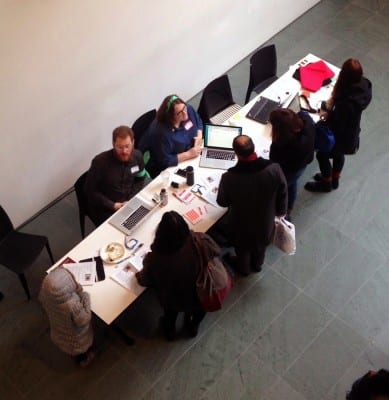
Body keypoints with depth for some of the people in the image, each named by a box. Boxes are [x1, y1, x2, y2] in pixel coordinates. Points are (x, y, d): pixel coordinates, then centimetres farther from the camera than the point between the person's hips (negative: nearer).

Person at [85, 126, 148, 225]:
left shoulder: (137, 156, -6)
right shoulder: (100, 162, -21)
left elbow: (140, 180, 8)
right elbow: (90, 191, -13)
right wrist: (113, 206, -18)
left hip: (128, 203, 5)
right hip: (103, 208, -4)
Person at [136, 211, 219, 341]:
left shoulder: (155, 259, -35)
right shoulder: (199, 241, -34)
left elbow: (145, 281, -13)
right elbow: (216, 251, -10)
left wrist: (139, 275, 10)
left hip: (173, 303, 0)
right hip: (199, 297, 1)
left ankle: (170, 330, 63)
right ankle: (193, 326, 60)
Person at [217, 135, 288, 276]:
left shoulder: (229, 177, -36)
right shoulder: (274, 169, -31)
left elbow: (222, 202, -15)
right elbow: (282, 194, -12)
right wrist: (280, 211, 9)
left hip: (242, 225, -2)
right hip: (265, 221, 2)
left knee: (242, 248, 32)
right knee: (261, 245, 35)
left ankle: (243, 268, 60)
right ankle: (257, 264, 64)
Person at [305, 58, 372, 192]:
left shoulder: (346, 103, -43)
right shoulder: (364, 85, -20)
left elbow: (337, 126, -29)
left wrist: (327, 115, -14)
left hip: (342, 136, -7)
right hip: (351, 132, 7)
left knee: (322, 155, 21)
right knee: (338, 154, 33)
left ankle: (326, 183, 47)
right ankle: (334, 179, 59)